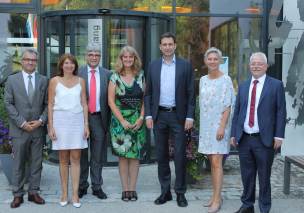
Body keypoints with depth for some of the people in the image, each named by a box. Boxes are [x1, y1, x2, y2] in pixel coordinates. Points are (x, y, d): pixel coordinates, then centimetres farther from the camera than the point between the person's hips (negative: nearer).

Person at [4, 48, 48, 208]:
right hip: (19, 129, -1)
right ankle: (17, 194, 14)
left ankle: (33, 192, 18)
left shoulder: (43, 80, 6)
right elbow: (8, 104, -3)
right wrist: (22, 123, -10)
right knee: (18, 163, 5)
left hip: (38, 129, 2)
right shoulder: (12, 80, 2)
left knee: (36, 163, 7)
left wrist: (41, 120, -9)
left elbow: (47, 104, 5)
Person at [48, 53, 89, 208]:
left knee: (75, 158, -1)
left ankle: (75, 195, 3)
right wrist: (51, 126, -3)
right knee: (63, 159, 4)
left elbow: (84, 104, 9)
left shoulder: (80, 81, 9)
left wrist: (86, 124, 3)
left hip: (77, 120, 1)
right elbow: (50, 105, 3)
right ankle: (64, 193, 13)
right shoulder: (55, 81, 4)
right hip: (60, 120, -1)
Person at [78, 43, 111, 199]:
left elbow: (110, 98, 5)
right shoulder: (78, 73, 0)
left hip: (99, 118, 1)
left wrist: (108, 119, 0)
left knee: (98, 155, 7)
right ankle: (82, 186, 21)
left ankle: (97, 187, 17)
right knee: (81, 154, 9)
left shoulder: (107, 74, 5)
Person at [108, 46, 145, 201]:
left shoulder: (140, 76, 6)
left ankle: (132, 188, 11)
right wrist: (122, 121, -10)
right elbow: (111, 101, -3)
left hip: (137, 121, 2)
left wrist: (141, 117, -7)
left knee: (135, 155, 3)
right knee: (123, 155, 1)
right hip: (120, 120, -1)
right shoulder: (115, 77, 1)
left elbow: (144, 99, 5)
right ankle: (125, 189, 9)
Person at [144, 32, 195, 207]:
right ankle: (165, 191, 19)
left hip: (178, 115, -3)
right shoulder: (153, 66, 7)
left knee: (180, 155, 0)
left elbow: (191, 93, -2)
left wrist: (190, 117, -9)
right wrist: (148, 115, 0)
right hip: (159, 116, 3)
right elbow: (148, 93, 8)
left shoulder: (185, 65, 0)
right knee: (162, 155, 9)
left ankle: (180, 192, 11)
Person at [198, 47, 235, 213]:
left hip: (219, 125, -6)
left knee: (217, 162, -9)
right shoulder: (203, 80, 11)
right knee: (212, 162, 10)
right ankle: (216, 195, 19)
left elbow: (228, 106, -10)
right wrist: (202, 124, 12)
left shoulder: (225, 80, -7)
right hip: (206, 125, 6)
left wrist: (222, 126, -17)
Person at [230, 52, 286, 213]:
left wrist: (278, 136, -9)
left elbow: (281, 112, -4)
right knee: (247, 175, 12)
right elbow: (237, 111, 12)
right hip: (244, 138, 4)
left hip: (264, 139, -3)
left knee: (264, 176, 7)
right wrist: (233, 134, 8)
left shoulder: (276, 85, -1)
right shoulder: (243, 86, 11)